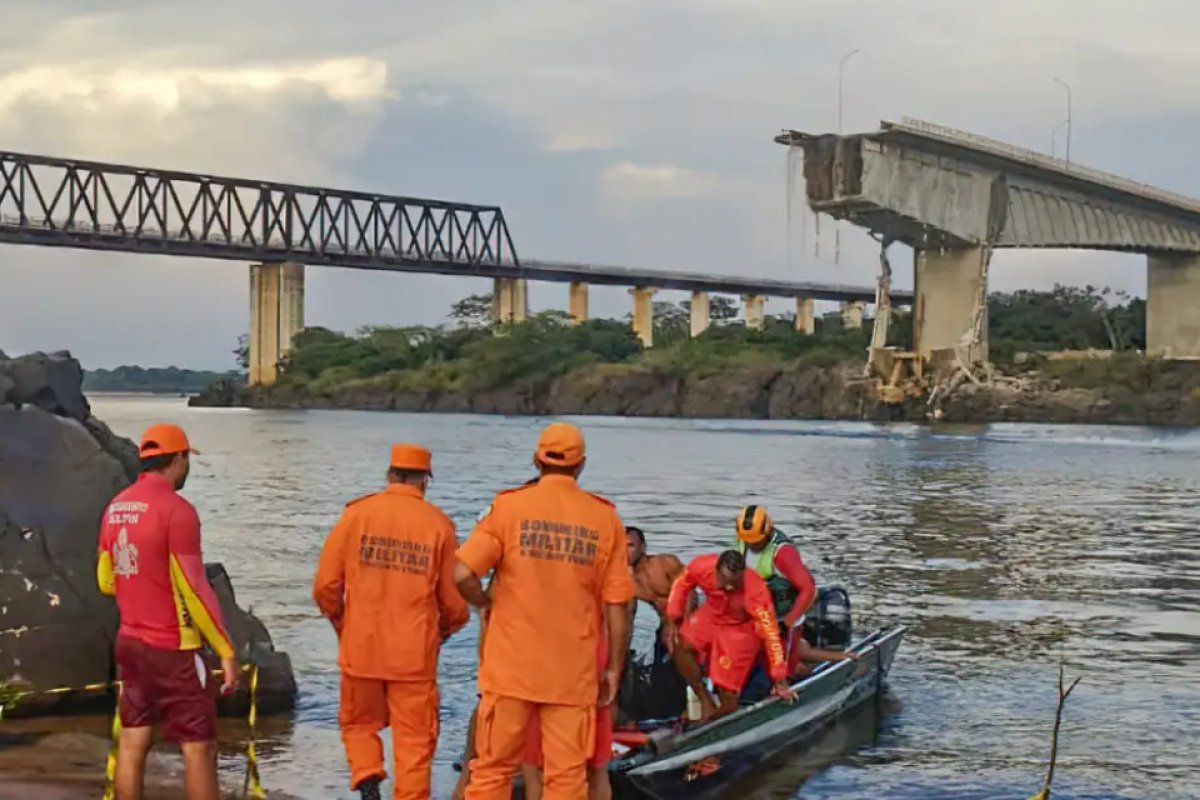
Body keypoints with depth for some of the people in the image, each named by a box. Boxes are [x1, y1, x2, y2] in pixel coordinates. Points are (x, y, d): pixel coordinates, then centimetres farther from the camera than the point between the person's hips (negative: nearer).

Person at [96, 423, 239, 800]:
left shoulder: (115, 508, 6)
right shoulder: (176, 510, -17)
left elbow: (106, 581, 15)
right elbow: (195, 589, -18)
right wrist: (226, 651, -13)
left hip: (130, 642, 8)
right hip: (174, 649, -7)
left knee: (132, 741, 11)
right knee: (199, 747, -1)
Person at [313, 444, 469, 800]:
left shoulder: (357, 513, -3)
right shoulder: (439, 524, -3)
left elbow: (326, 585, -2)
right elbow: (453, 600, -1)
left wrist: (341, 623, 17)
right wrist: (443, 631, 21)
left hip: (361, 648, 1)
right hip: (415, 653, -1)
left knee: (359, 724, 20)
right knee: (414, 740, 8)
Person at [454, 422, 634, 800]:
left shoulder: (509, 506, -4)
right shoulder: (605, 518, 0)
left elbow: (462, 574, -13)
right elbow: (617, 606, 0)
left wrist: (486, 604, 7)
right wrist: (614, 669, 9)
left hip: (511, 666, 0)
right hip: (573, 672, 0)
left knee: (493, 769, 10)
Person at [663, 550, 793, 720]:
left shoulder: (756, 591, -38)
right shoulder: (701, 567, -30)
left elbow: (770, 633, -33)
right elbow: (682, 585, -6)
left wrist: (780, 680, -30)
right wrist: (673, 620, -10)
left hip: (741, 628, -4)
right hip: (711, 615, 4)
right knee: (681, 645, -21)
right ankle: (706, 701, -6)